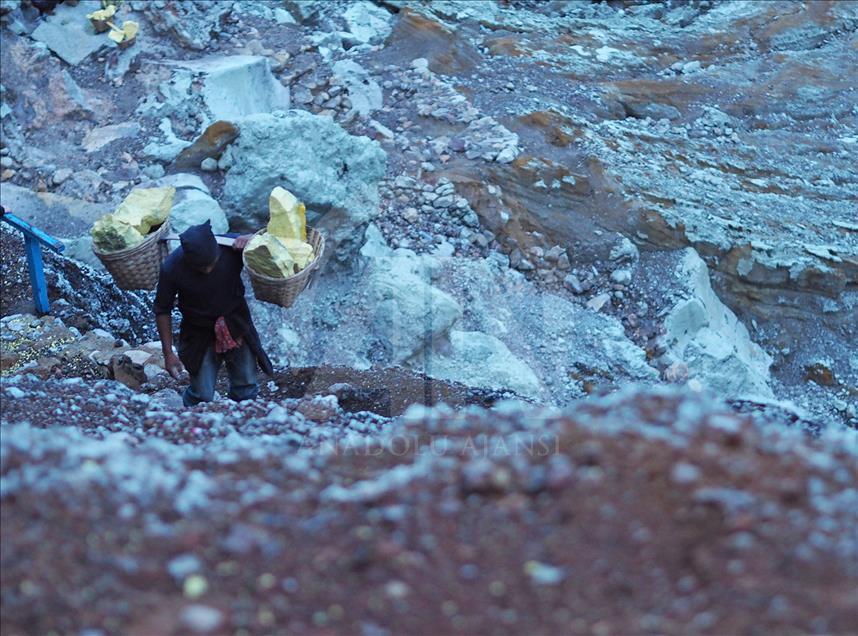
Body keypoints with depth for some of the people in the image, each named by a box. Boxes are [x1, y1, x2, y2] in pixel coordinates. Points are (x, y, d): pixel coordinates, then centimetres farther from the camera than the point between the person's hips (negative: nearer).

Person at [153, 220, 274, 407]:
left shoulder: (233, 246, -24)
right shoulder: (172, 268, -24)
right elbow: (162, 311, -9)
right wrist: (168, 353, -8)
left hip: (237, 327, 2)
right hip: (199, 333, -1)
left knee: (246, 390, 10)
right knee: (202, 395, -1)